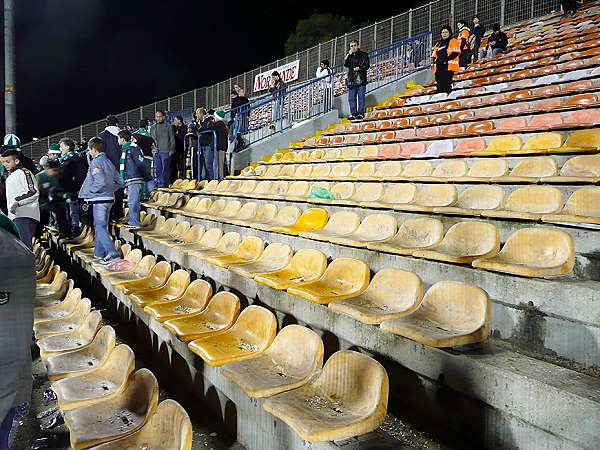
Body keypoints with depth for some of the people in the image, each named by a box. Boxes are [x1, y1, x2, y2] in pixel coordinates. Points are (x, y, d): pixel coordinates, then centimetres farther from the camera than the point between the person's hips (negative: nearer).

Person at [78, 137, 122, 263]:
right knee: (101, 226, 18)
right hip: (109, 198, 9)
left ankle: (112, 253, -18)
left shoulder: (95, 162, -12)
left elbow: (100, 181, -23)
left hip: (99, 199, -9)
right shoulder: (109, 162, 14)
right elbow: (118, 182, 14)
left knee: (100, 227, -7)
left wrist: (89, 191, -11)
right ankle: (99, 253, 26)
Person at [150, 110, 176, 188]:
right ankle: (159, 182, 13)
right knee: (158, 169, 6)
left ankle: (164, 183, -4)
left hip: (165, 151, -4)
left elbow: (172, 139, 2)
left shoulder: (168, 127, 3)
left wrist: (171, 150, -6)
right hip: (156, 152, 4)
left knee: (165, 168, -7)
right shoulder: (152, 127, 16)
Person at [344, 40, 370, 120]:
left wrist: (359, 68, -13)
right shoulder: (349, 55, 17)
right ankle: (353, 114, 5)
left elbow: (367, 65, 0)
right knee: (351, 98, 1)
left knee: (361, 97, -5)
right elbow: (345, 65, 2)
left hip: (361, 79, -4)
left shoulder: (364, 54, 7)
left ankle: (360, 113, -4)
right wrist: (349, 55, -7)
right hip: (351, 80, 4)